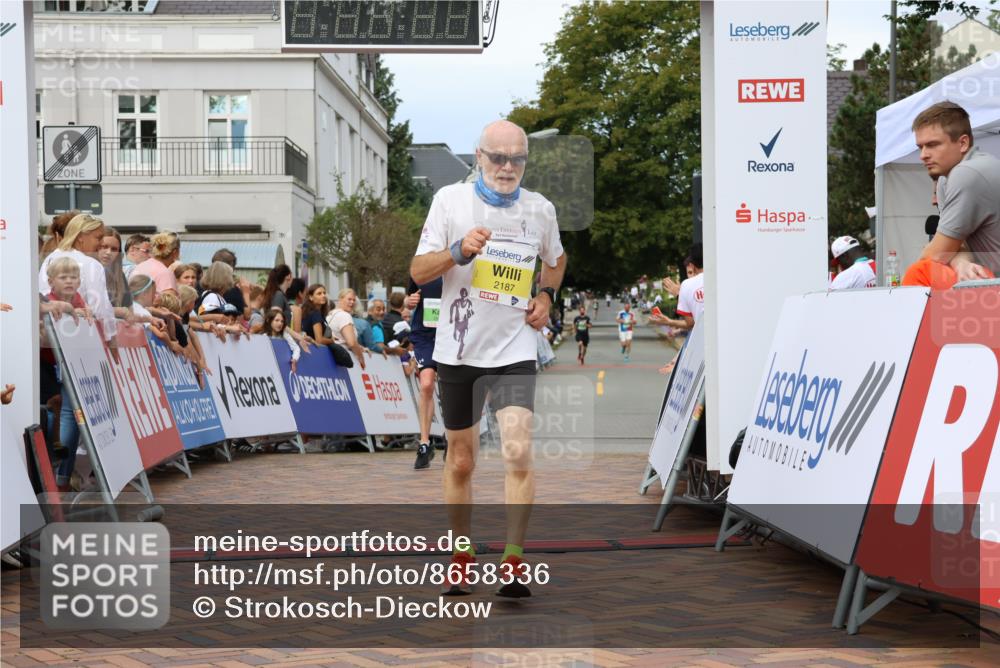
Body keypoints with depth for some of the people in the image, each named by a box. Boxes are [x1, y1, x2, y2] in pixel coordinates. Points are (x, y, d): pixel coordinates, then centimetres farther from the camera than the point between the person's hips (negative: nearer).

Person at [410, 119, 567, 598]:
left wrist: (546, 296, 6)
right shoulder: (450, 199, -2)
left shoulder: (540, 209, 3)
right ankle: (461, 556, 28)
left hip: (514, 350, 0)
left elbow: (555, 259, 24)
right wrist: (459, 251, -21)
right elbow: (418, 272, -4)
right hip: (458, 350, 0)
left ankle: (513, 563, -8)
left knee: (518, 454, -17)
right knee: (460, 461, 11)